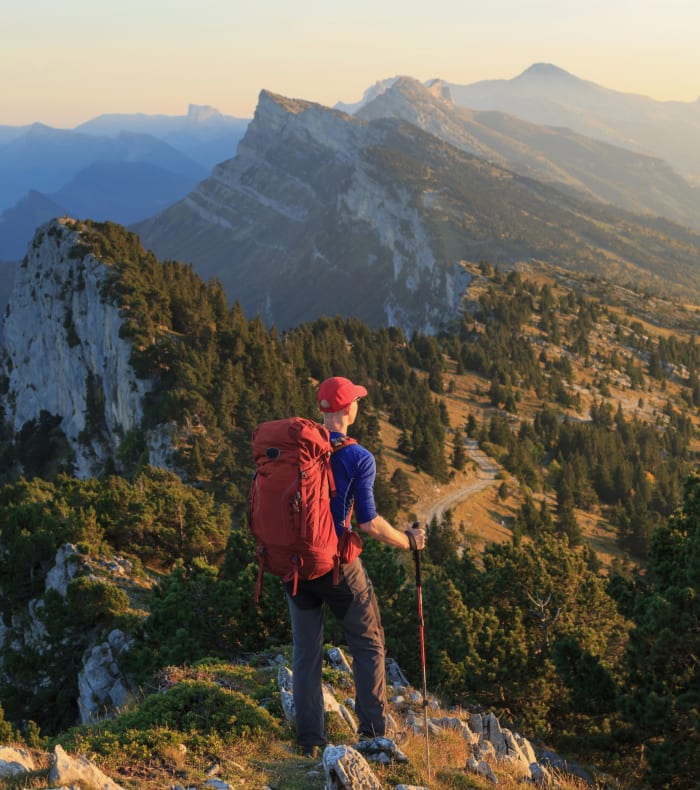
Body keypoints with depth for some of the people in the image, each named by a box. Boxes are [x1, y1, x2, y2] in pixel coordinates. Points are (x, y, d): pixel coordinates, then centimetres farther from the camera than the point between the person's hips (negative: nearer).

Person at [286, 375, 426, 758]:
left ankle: (309, 738, 16)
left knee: (305, 651, 13)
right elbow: (368, 522, -16)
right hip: (337, 564, -4)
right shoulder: (358, 458, -14)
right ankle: (373, 731, 17)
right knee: (368, 644, 15)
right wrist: (408, 540, -1)